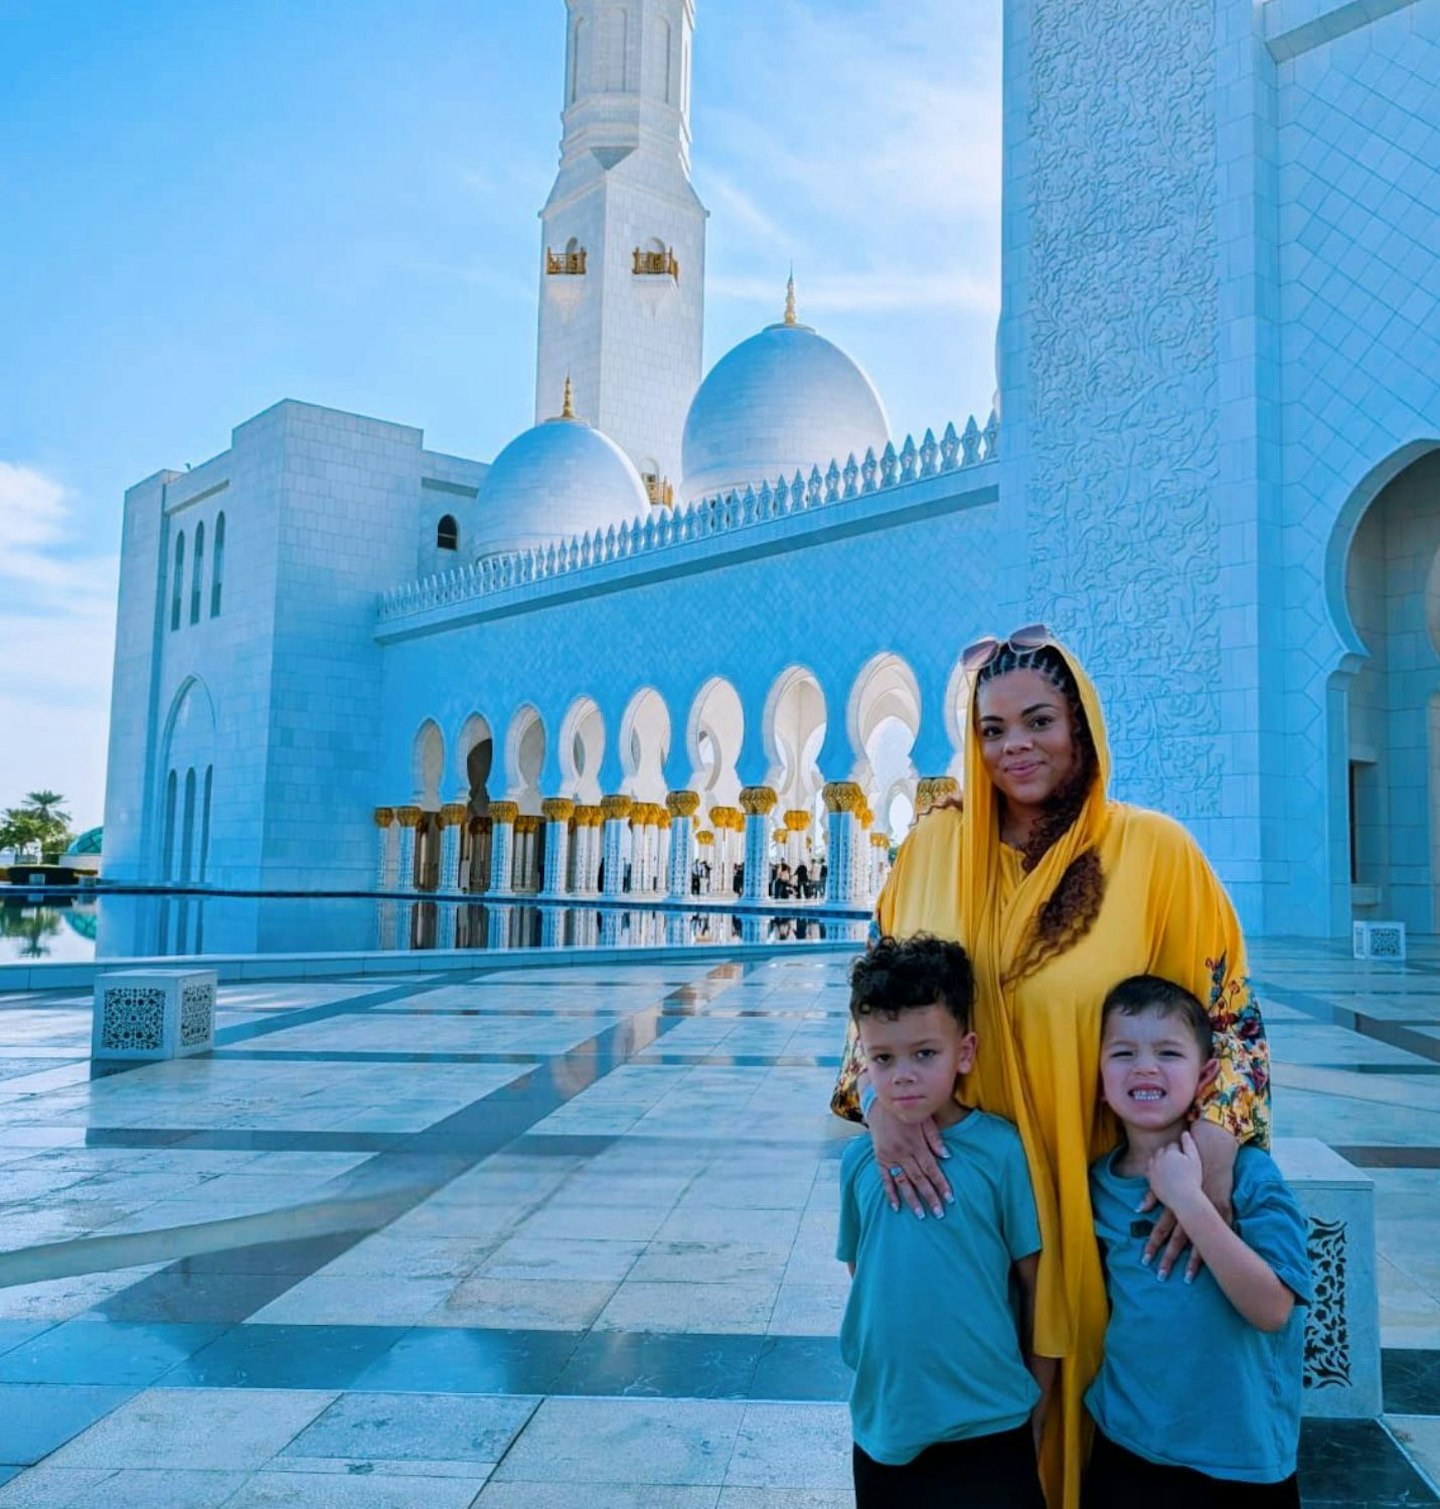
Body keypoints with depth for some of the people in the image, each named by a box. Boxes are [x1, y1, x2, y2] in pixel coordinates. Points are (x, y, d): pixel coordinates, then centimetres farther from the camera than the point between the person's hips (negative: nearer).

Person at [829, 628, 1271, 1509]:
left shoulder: (1154, 850, -8)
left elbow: (1228, 1015, -3)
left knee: (1082, 1381, 14)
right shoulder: (936, 846, -1)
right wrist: (878, 1095, -15)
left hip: (1104, 1199, -2)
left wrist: (1217, 1143, -19)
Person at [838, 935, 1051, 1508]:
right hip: (883, 1426, 3)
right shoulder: (859, 1159, -3)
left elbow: (1035, 1283, -5)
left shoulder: (1001, 1150, -13)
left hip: (989, 1432, -3)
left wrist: (1036, 1408, 2)